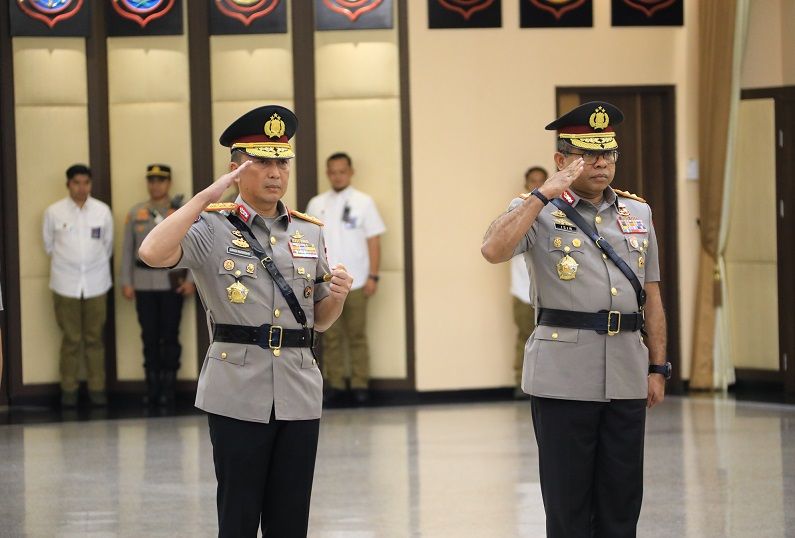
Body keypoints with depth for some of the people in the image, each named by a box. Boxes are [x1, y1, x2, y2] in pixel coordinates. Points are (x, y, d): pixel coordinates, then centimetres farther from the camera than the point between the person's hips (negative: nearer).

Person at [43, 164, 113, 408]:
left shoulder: (102, 211, 1)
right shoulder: (54, 212, -3)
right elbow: (49, 243, 9)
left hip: (96, 284, 1)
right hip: (66, 284, -1)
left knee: (94, 339, 5)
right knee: (71, 339, 0)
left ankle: (97, 388, 10)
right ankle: (68, 389, 8)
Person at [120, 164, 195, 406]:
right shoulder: (136, 213, 8)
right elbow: (127, 249, 7)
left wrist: (191, 279, -8)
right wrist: (126, 282, 2)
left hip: (172, 282, -2)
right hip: (144, 282, 2)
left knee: (170, 336, 0)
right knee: (149, 336, 4)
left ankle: (168, 389, 5)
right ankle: (152, 388, 10)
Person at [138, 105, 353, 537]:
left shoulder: (309, 232, 12)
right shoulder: (212, 227, -2)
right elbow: (153, 254, -23)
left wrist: (338, 294, -4)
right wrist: (207, 196, -18)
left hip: (299, 391, 4)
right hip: (238, 392, -4)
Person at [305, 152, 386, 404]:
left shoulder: (363, 202, 1)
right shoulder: (316, 204, 7)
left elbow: (373, 241, 0)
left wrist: (373, 276, -6)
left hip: (356, 282, -2)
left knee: (357, 336, 2)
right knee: (331, 336, 4)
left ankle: (360, 384, 5)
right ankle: (334, 383, 9)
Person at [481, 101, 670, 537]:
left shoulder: (638, 213, 13)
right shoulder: (539, 211, -1)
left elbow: (652, 298, 16)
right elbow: (493, 251, -21)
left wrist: (658, 368, 11)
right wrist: (545, 193, -19)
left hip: (627, 375, 4)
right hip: (564, 376, -4)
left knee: (622, 502, 8)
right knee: (568, 503, 2)